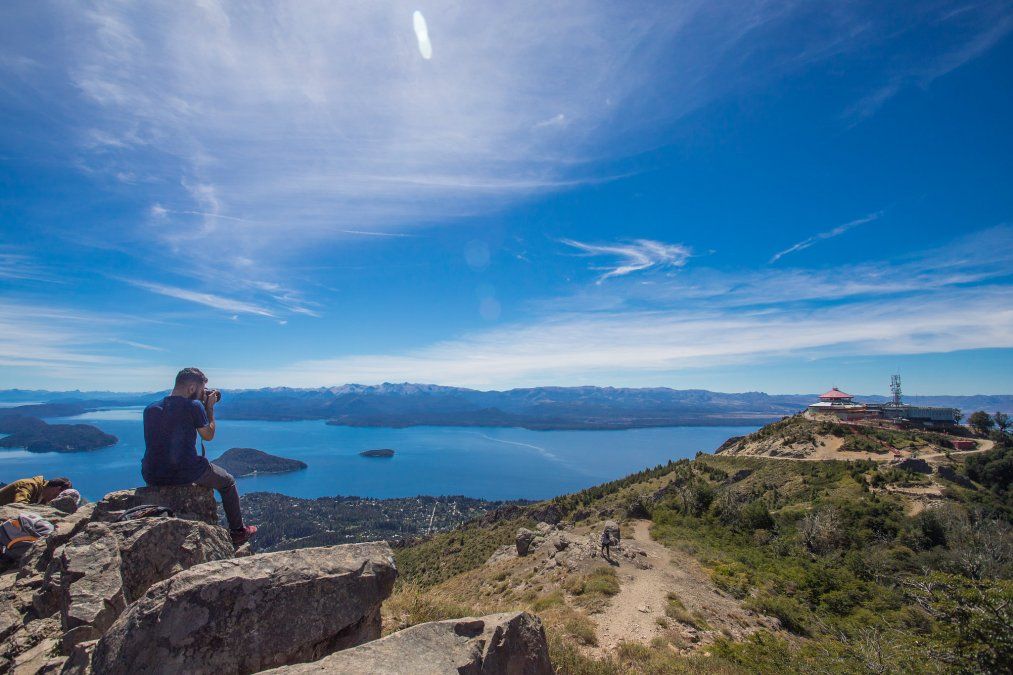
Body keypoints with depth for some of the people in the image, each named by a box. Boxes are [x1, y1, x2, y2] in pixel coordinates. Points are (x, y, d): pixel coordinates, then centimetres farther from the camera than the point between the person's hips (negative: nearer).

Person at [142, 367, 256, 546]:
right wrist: (210, 408, 9)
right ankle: (238, 532, 26)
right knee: (228, 481, 19)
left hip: (151, 477, 6)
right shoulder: (193, 406, -13)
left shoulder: (150, 409, 5)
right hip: (185, 474, -6)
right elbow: (208, 435, 1)